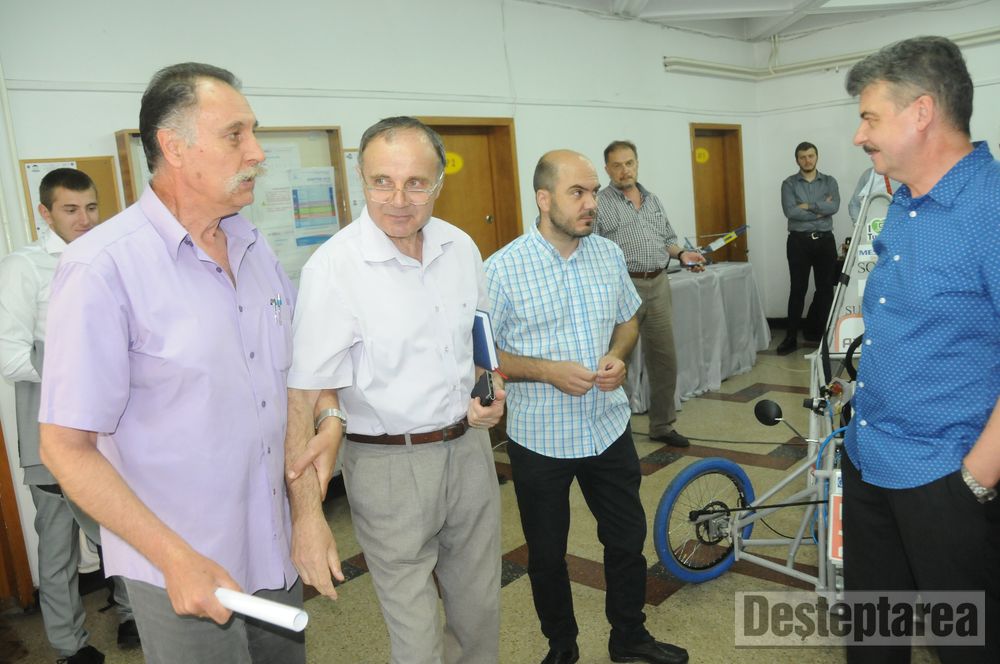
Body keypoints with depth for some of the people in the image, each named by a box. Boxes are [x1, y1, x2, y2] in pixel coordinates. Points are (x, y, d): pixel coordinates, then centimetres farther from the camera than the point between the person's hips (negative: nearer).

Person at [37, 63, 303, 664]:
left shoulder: (256, 247, 4)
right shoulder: (103, 268, -17)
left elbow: (302, 359, 17)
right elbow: (67, 449, -16)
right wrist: (176, 559, -19)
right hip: (183, 570, -6)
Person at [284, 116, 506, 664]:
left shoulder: (461, 247, 1)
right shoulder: (334, 266, -18)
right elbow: (305, 392, -20)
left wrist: (487, 393, 0)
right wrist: (307, 512, -24)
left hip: (468, 448, 6)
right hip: (389, 464, -5)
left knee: (480, 609, 20)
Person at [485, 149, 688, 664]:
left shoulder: (609, 254, 0)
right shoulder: (503, 269, -14)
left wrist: (618, 356, -8)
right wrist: (549, 371, -23)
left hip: (609, 427, 4)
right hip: (540, 438, -3)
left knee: (627, 539, 16)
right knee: (547, 555, 14)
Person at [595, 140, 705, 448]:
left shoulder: (653, 200, 16)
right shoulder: (599, 204, -4)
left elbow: (667, 239, 22)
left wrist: (682, 254, 2)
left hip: (658, 285, 6)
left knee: (664, 358, 11)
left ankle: (662, 425, 25)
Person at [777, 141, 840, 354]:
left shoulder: (829, 181, 8)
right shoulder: (789, 183, 2)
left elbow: (834, 207, -9)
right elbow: (790, 211, -13)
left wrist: (808, 206, -11)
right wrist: (820, 210, -9)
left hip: (825, 240, 2)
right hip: (799, 241, -2)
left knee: (826, 288, 6)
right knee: (798, 289, -2)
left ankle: (816, 331, 21)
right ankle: (791, 337, 2)